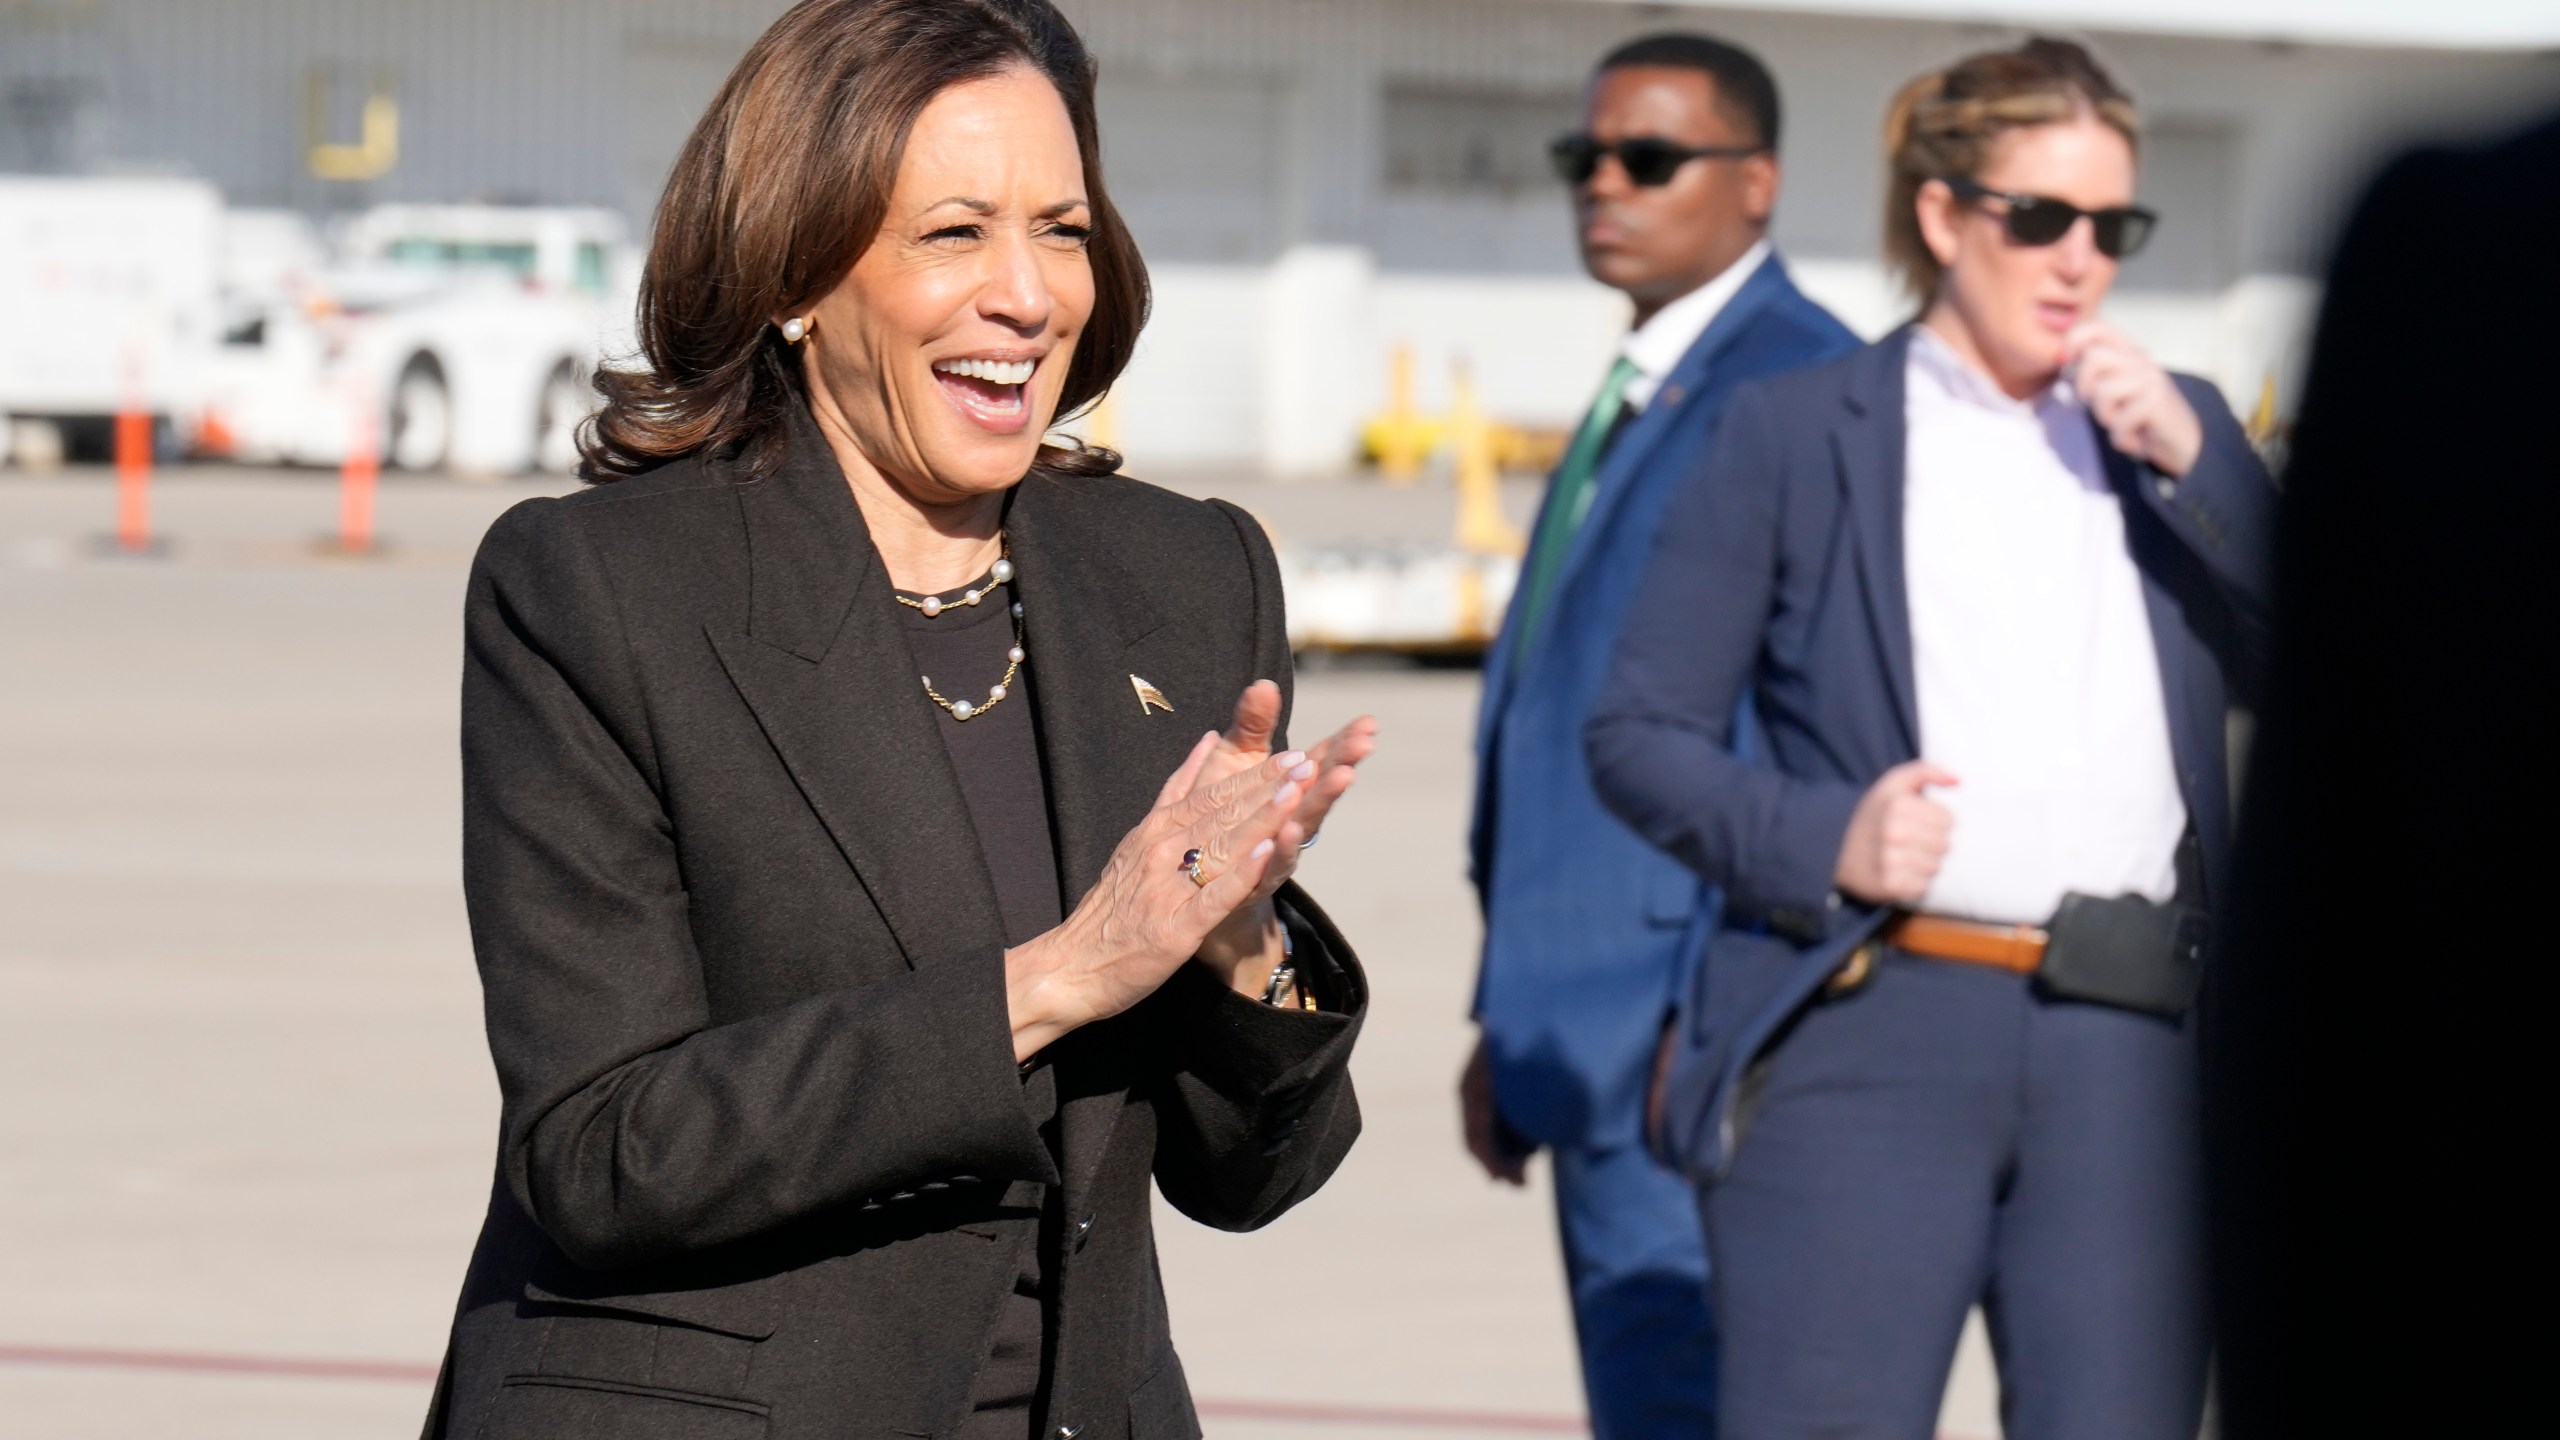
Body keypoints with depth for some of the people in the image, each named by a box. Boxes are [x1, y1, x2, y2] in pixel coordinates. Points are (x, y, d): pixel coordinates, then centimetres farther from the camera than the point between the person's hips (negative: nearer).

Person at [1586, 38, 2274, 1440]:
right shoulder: (1797, 432, 6)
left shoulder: (2172, 429, 17)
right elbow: (1638, 729, 3)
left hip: (2123, 1057, 3)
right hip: (1869, 1037, -3)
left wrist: (2189, 463, -3)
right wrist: (1818, 840, -13)